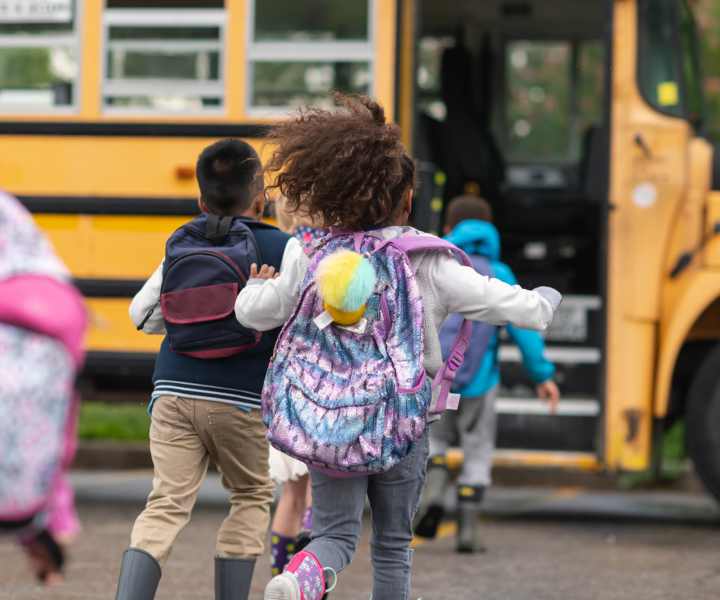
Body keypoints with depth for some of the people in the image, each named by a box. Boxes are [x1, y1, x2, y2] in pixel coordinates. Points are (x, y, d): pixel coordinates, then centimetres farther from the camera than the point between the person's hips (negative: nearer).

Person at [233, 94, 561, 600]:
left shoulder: (315, 258, -1)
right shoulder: (426, 264, -9)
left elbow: (253, 312, 5)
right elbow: (506, 303, -4)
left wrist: (258, 285, 29)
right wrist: (544, 304, 20)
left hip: (326, 420, 2)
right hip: (400, 425, -2)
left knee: (335, 532, 5)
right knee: (393, 544, 14)